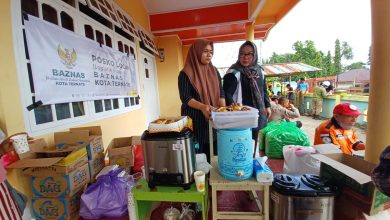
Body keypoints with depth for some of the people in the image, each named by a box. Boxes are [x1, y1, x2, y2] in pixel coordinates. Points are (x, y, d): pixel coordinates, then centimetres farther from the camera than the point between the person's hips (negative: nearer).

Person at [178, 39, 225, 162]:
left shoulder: (214, 72, 11)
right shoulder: (185, 74, -5)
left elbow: (221, 93, 7)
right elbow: (185, 98, -12)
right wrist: (203, 107, -28)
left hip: (214, 118, 4)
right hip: (194, 119, -4)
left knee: (213, 152, 8)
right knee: (197, 154, 3)